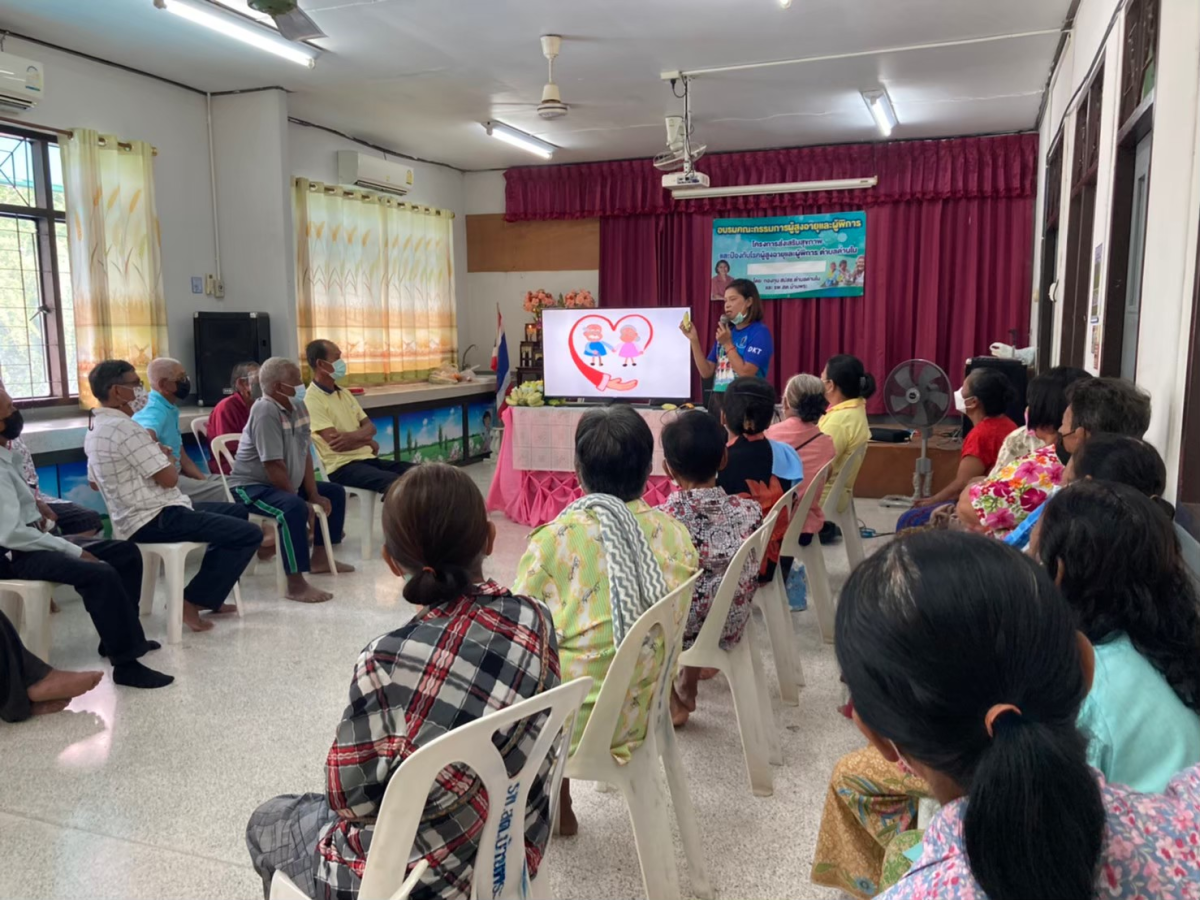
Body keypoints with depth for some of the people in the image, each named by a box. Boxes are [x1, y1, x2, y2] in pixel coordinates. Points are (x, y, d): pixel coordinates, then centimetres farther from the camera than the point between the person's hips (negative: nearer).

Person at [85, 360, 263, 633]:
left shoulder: (94, 431, 11)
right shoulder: (125, 428, -21)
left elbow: (94, 482, 23)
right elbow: (169, 478, -21)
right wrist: (167, 459, 2)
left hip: (134, 518, 11)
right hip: (156, 520, -11)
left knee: (237, 512, 24)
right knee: (250, 534, -15)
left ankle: (207, 595, 22)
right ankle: (193, 600, -5)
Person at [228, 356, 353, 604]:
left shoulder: (297, 406, 2)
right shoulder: (265, 411, -24)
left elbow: (305, 454, 3)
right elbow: (274, 465, -26)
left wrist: (313, 494, -1)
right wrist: (298, 499, -20)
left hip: (286, 483, 10)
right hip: (253, 486, -10)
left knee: (335, 493, 17)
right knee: (294, 509, -37)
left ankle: (319, 557, 25)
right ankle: (296, 585, -34)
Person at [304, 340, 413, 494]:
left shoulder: (344, 393, 17)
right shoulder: (312, 400, -9)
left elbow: (370, 427, 13)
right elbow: (336, 443, -17)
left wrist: (353, 436, -11)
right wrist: (369, 442, -1)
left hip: (367, 458, 8)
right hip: (342, 466, -8)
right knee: (395, 482, -34)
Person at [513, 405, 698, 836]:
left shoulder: (554, 541, -21)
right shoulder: (676, 535, -7)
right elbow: (672, 623, 6)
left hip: (579, 720, -5)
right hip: (638, 713, 5)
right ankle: (558, 810, 38)